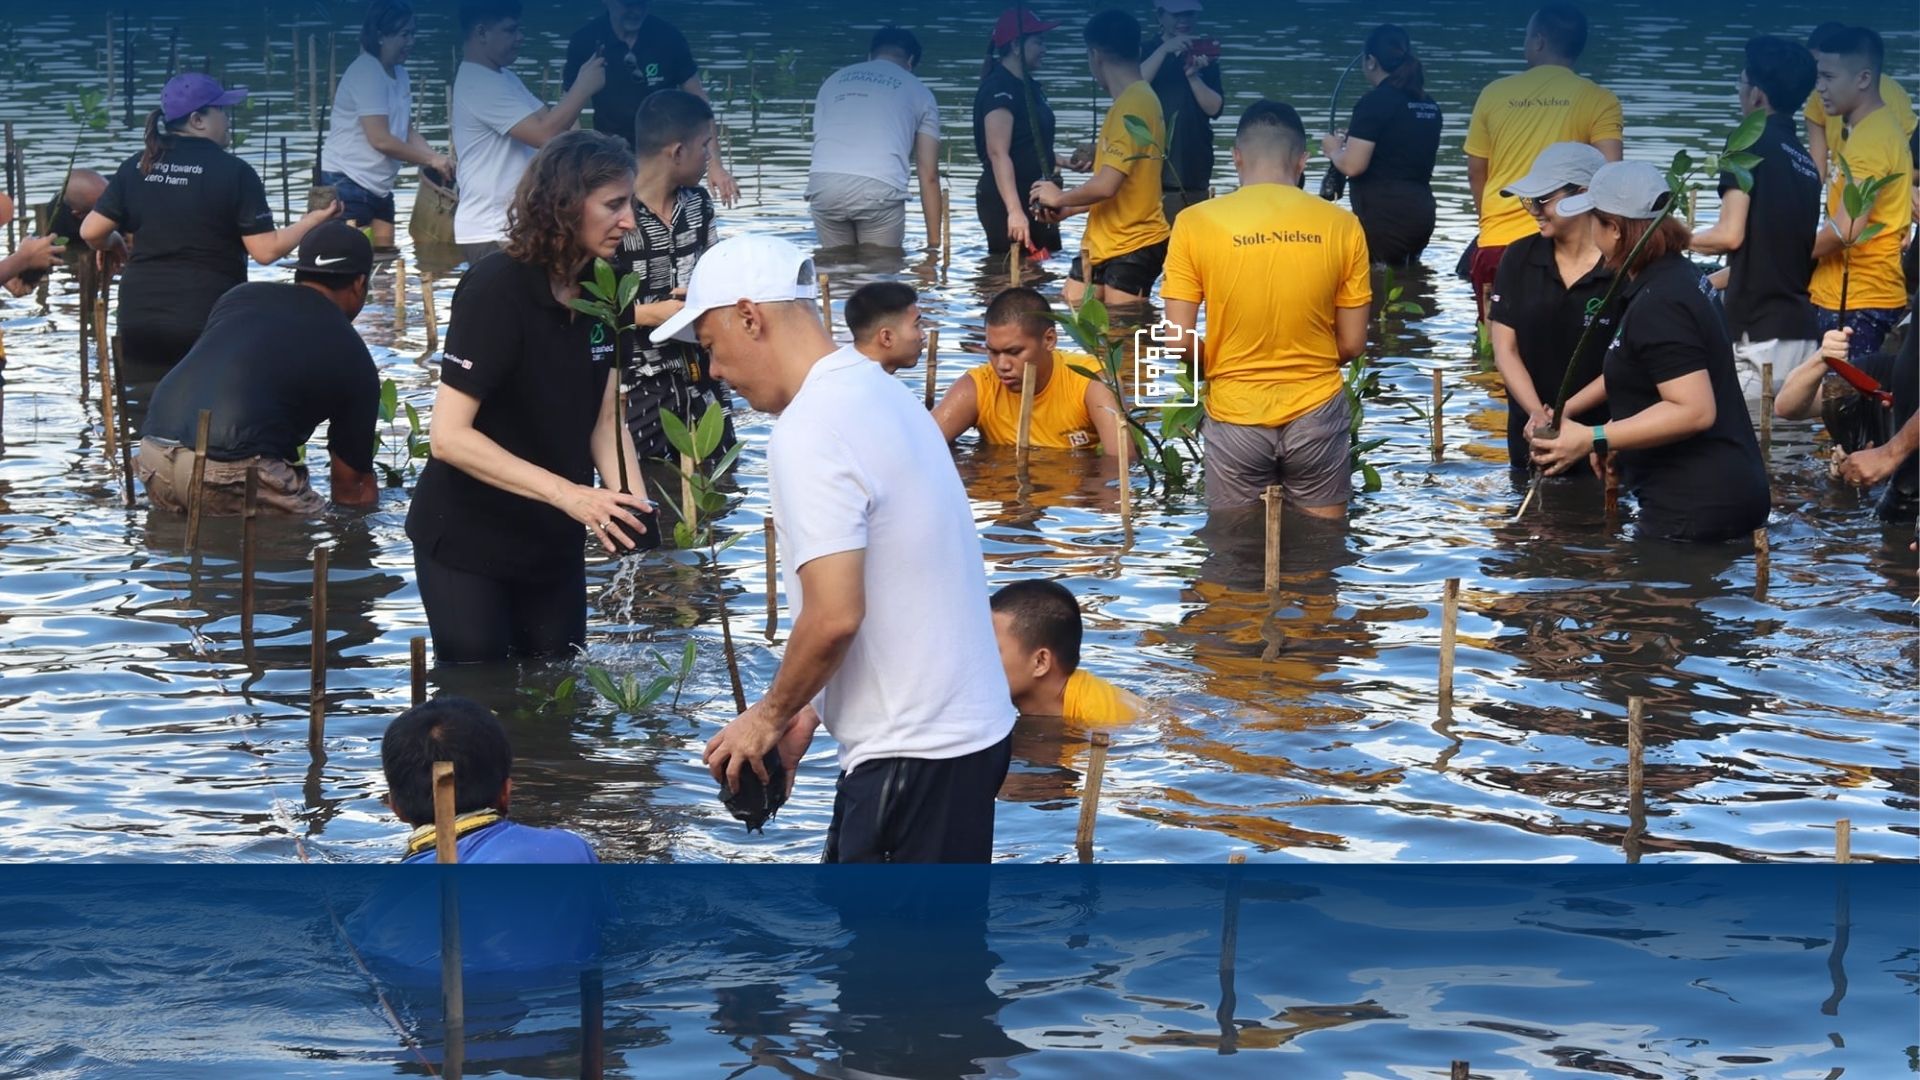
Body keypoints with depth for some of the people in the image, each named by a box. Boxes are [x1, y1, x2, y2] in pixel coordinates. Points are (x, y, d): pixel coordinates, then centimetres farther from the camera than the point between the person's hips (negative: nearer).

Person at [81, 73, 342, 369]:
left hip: (140, 320, 4)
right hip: (207, 320, -4)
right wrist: (313, 220, 4)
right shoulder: (233, 172, -8)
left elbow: (91, 231, 5)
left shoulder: (137, 167, 5)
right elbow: (266, 251, -10)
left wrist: (112, 245, 27)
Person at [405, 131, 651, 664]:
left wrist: (634, 508, -18)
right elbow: (449, 435, -26)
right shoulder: (496, 290, -22)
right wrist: (568, 493, -32)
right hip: (469, 543, -6)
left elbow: (604, 420, 1)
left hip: (553, 542, 6)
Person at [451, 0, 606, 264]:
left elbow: (549, 120, 14)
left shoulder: (503, 78, 15)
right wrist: (584, 87, -15)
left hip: (512, 224, 10)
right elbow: (544, 133, -24)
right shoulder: (479, 85, -19)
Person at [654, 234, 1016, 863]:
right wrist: (807, 710, 15)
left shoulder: (808, 434, -19)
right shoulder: (882, 394, 13)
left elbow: (835, 614, -25)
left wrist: (771, 715, -9)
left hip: (915, 754, -10)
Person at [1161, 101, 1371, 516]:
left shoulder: (1196, 223, -8)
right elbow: (1351, 344, 0)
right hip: (1315, 412, 1)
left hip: (1235, 415, -1)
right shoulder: (1341, 225, -5)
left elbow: (1179, 342, -8)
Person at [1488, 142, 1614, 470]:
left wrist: (1563, 413, -18)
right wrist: (1538, 415, -16)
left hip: (1605, 439, -4)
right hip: (1529, 437, 4)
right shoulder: (1520, 258, 1)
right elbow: (1505, 349, -1)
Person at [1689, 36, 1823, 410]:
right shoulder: (1805, 159, 16)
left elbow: (1731, 235, -13)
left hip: (1759, 334, -7)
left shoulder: (1751, 141, -5)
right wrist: (1717, 279, 33)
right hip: (1801, 332, 7)